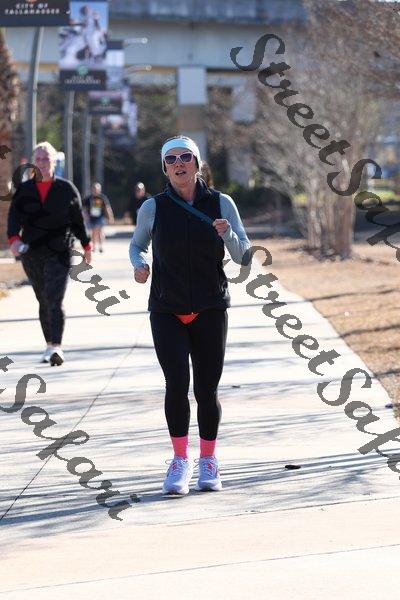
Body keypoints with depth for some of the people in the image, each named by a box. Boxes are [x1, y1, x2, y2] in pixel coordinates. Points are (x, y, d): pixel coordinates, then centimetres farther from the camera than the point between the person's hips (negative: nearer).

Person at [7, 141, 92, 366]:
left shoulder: (66, 188, 2)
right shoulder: (24, 190, 6)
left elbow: (78, 219, 8)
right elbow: (14, 217, -3)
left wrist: (86, 246, 12)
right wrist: (14, 239, -22)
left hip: (60, 253, -3)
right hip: (32, 254, 3)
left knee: (55, 300, -15)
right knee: (44, 302, 11)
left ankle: (56, 346, -25)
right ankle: (50, 344, 22)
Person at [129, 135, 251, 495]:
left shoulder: (221, 204, 0)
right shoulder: (153, 208, -1)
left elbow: (243, 256, 1)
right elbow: (137, 245, 16)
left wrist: (228, 234, -20)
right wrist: (139, 264, -6)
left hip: (210, 310, 1)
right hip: (167, 311, -1)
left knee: (207, 390, 3)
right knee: (177, 384, -14)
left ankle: (208, 461, 22)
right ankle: (180, 460, 3)